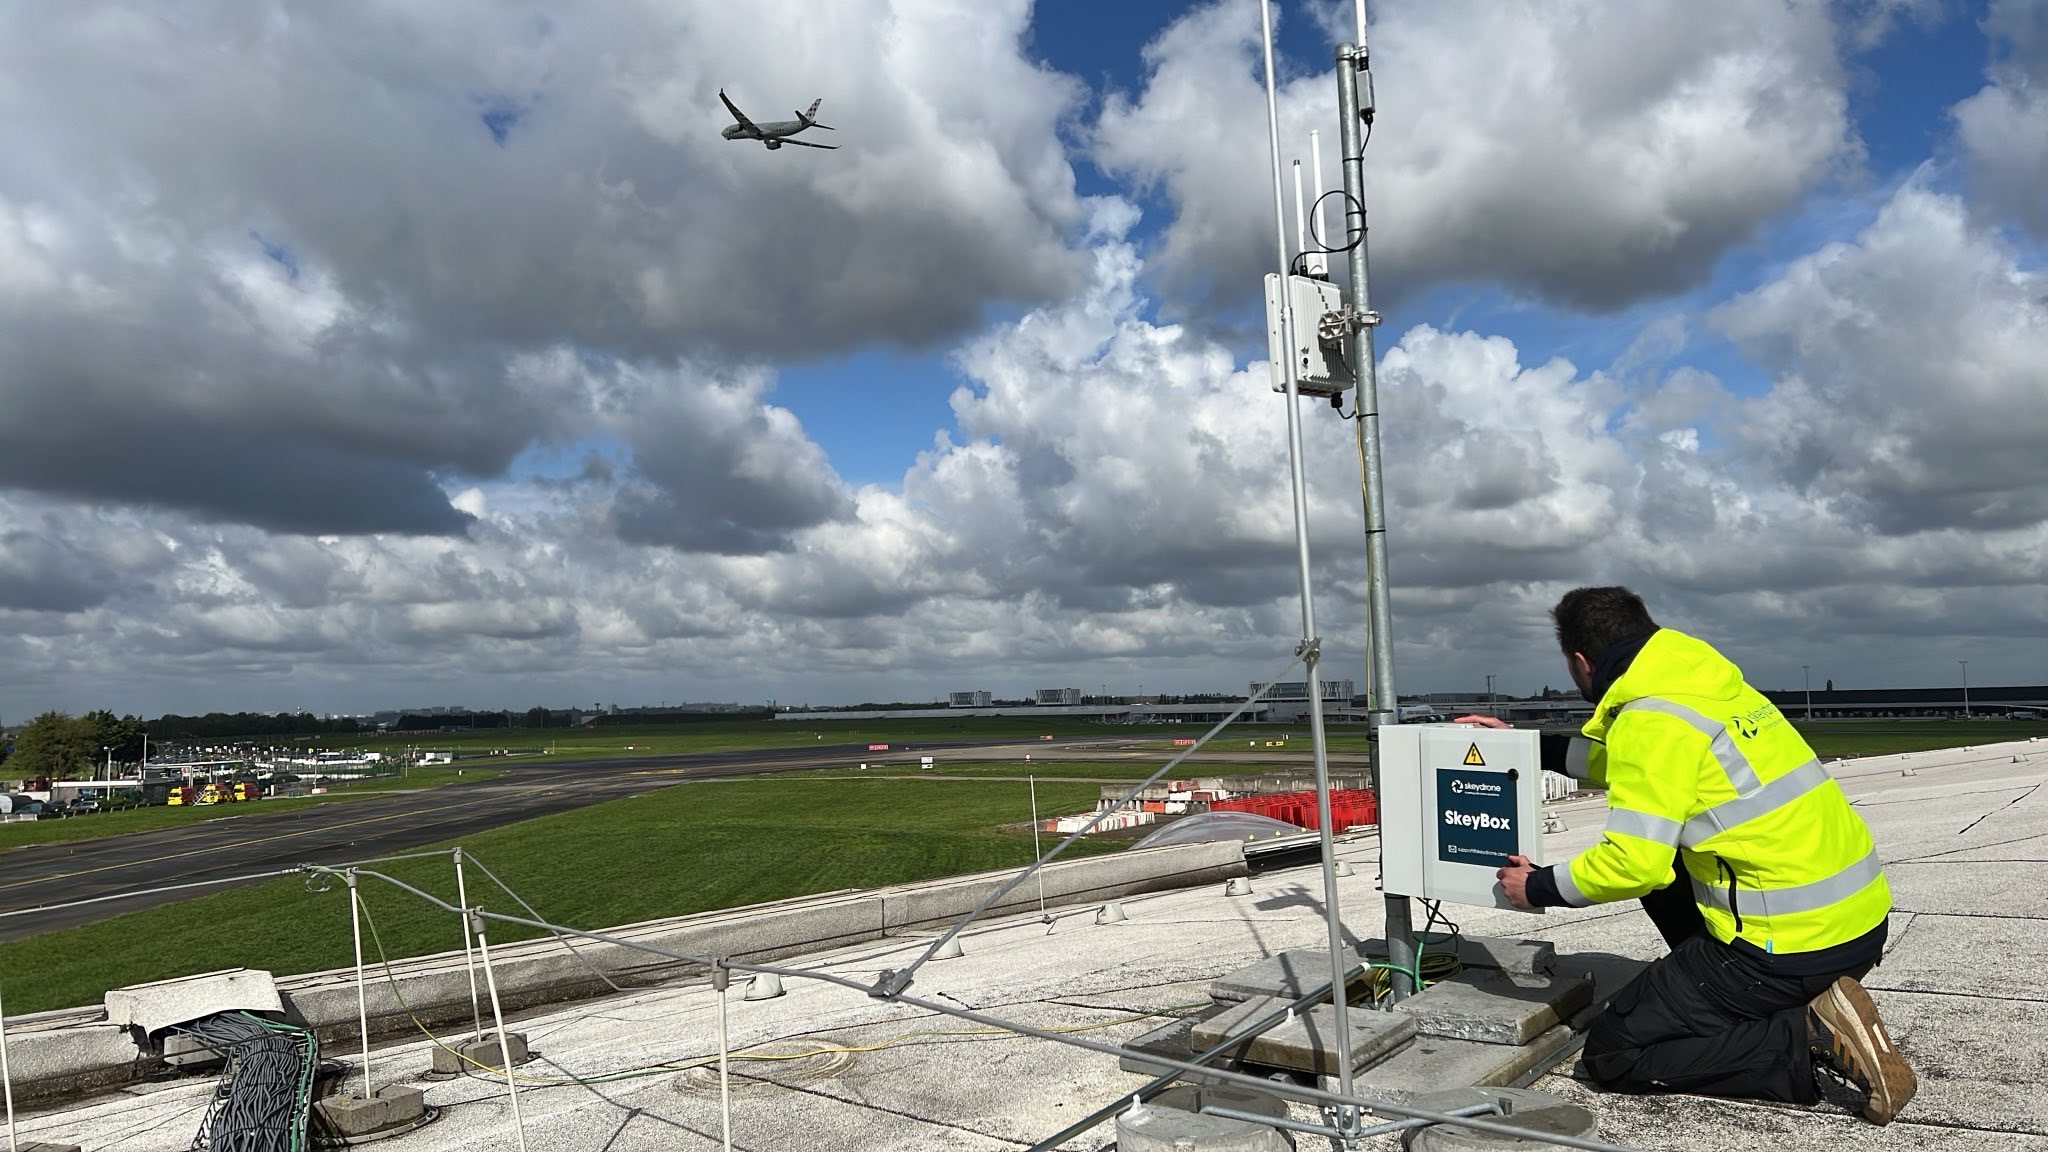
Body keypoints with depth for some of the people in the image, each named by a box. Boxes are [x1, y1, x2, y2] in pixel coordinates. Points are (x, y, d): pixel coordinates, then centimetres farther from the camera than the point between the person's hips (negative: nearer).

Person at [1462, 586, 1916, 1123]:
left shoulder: (1650, 720, -17)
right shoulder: (1702, 678, 10)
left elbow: (1634, 862, -21)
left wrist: (1539, 887, -4)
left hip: (1792, 943, -9)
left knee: (1610, 1053, 0)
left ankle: (1809, 1039, -8)